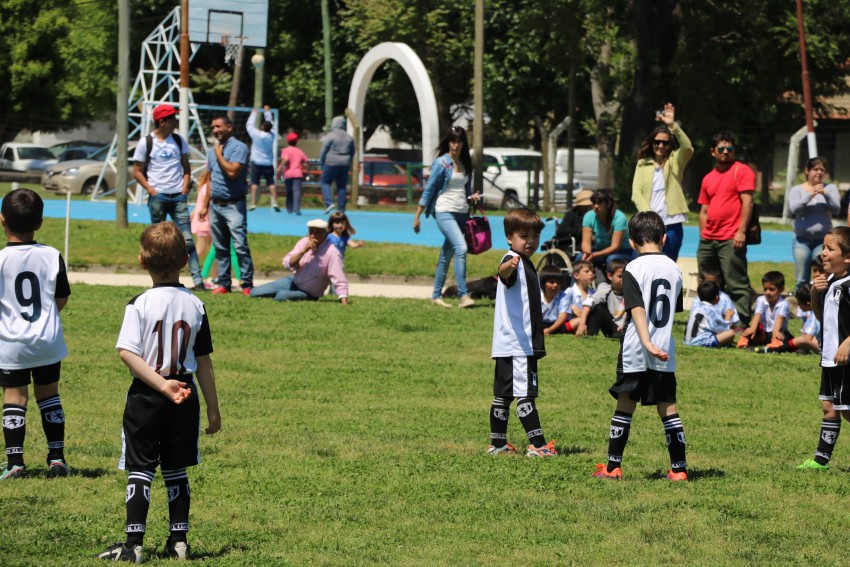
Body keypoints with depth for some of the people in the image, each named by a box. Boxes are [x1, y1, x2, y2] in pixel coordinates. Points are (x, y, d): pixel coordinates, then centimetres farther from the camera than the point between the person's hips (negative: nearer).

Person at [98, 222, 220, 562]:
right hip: (185, 400, 3)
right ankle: (178, 541, 13)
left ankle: (134, 544, -4)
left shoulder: (140, 304, -10)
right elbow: (203, 361, 4)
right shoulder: (195, 306, 0)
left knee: (139, 470, 1)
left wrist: (161, 384, -20)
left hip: (145, 397, -3)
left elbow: (128, 353, -21)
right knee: (176, 471, 13)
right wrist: (213, 409, 11)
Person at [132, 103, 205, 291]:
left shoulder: (178, 140, 8)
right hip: (158, 198, -2)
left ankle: (198, 281, -9)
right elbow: (137, 171, 2)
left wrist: (185, 189, 1)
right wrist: (152, 191, -8)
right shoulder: (146, 143, -1)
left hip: (178, 197, 2)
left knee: (187, 239, -5)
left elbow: (186, 168, 14)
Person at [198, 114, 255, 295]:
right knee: (220, 247, 9)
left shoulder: (238, 147, -9)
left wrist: (219, 155, -10)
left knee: (240, 246, -12)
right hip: (215, 205, 7)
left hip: (233, 205, -7)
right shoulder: (213, 150, 15)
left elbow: (232, 172, -23)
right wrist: (205, 205, 19)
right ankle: (224, 283, 13)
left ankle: (247, 284, -10)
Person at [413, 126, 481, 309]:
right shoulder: (441, 163, -4)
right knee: (461, 248, -23)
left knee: (446, 255, 11)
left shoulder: (465, 164, 14)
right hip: (444, 211, -6)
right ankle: (463, 296, -26)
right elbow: (429, 190, -3)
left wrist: (472, 197, 0)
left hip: (461, 213, 6)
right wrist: (417, 216, -3)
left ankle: (436, 296, 20)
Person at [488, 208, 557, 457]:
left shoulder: (526, 263, 20)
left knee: (503, 394, 12)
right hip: (516, 343, -10)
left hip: (524, 341, 10)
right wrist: (507, 267, -61)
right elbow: (504, 273, -37)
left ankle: (497, 443, 16)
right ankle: (537, 444, -11)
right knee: (525, 393, -10)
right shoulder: (513, 261, -11)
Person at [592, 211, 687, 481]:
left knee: (625, 406, 4)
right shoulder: (674, 269, 7)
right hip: (665, 352, 4)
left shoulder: (634, 269, -8)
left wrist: (646, 343, -23)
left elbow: (638, 309, -17)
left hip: (635, 351, -4)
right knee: (668, 408, 7)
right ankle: (679, 467, 6)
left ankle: (613, 467, 6)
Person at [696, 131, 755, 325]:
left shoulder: (741, 171, -1)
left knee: (736, 285, -9)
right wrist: (703, 236, 13)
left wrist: (741, 231, -17)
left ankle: (743, 324, -10)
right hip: (708, 241, 7)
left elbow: (747, 202, -9)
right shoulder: (708, 178, 19)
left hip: (731, 240, -7)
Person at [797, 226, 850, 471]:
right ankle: (821, 459, 19)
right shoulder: (830, 282, 11)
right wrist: (815, 293, 4)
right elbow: (820, 315, 23)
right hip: (830, 357, 9)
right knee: (829, 407, 13)